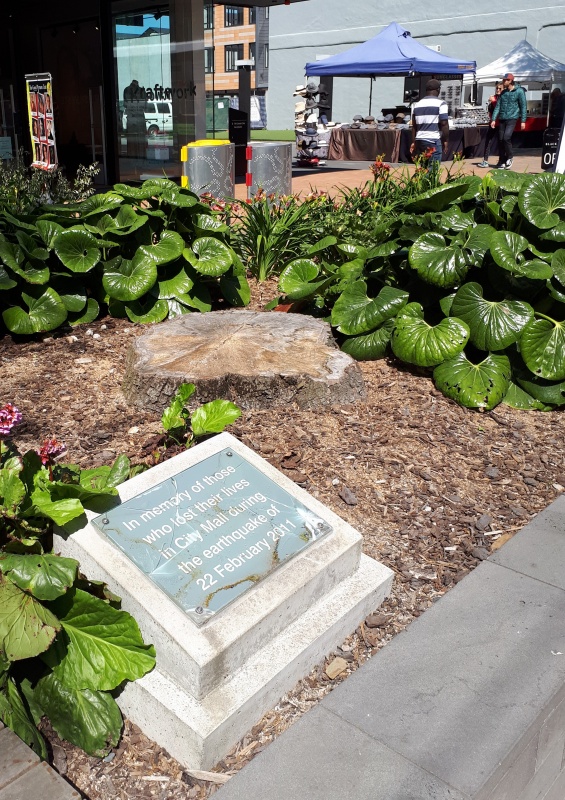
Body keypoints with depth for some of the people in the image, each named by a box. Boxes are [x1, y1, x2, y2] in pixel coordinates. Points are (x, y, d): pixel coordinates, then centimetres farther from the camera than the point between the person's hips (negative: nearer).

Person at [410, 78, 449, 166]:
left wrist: (413, 142, 19)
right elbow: (444, 124, -11)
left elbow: (414, 126, 15)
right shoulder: (441, 104, -5)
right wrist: (446, 141, -4)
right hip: (434, 141, -6)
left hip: (419, 141, 6)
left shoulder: (417, 104, 14)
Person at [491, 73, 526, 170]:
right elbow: (498, 106, 10)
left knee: (506, 137, -20)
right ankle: (502, 162, 12)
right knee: (500, 140, 3)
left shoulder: (519, 91, -3)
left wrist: (523, 121, -7)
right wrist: (494, 119, 1)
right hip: (502, 119, 5)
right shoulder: (503, 92, 12)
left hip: (512, 118, -5)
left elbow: (523, 106, -3)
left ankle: (510, 156, 2)